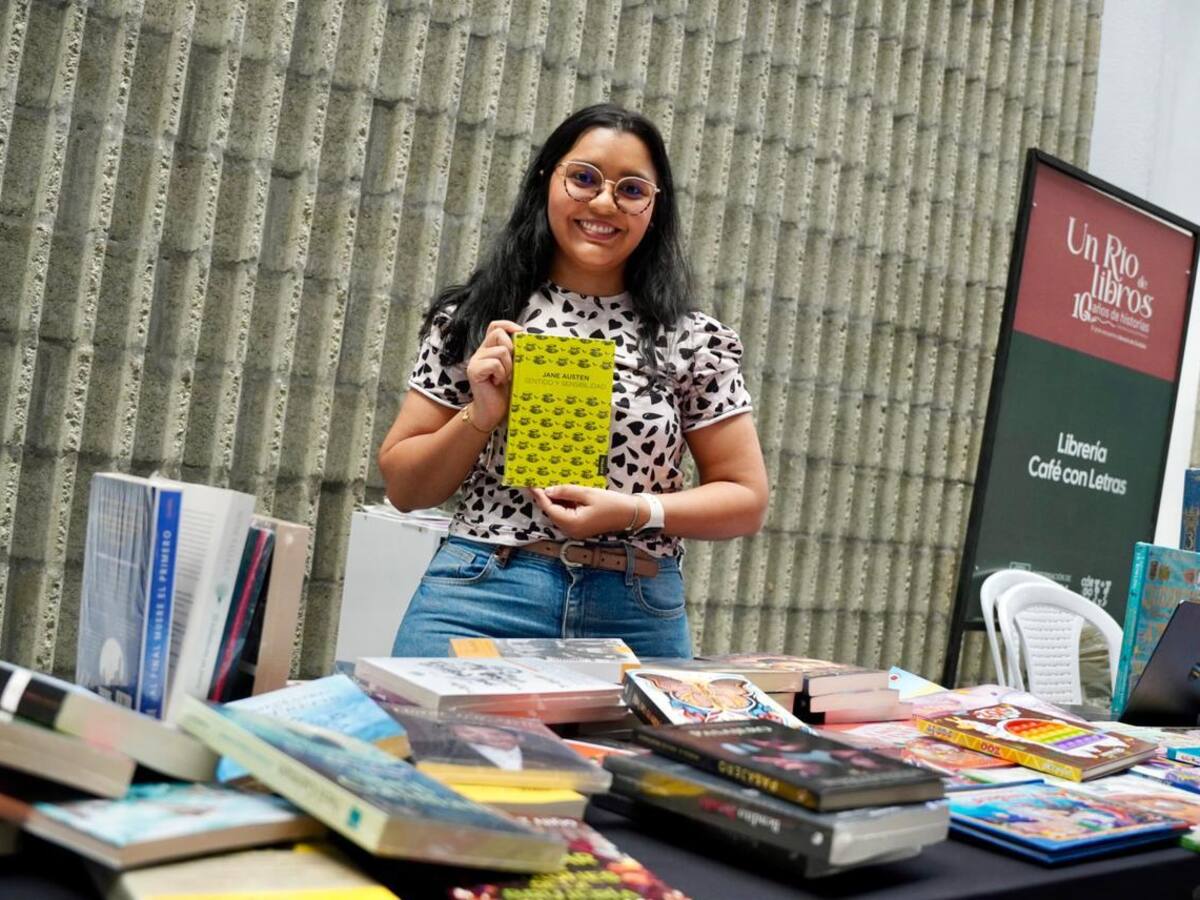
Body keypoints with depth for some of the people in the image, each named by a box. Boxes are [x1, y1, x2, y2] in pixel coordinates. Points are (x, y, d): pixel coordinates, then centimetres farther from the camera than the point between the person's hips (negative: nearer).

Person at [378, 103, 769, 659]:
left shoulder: (692, 340, 1)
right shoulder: (471, 320, 3)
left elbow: (746, 499, 5)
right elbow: (403, 489, 7)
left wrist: (634, 512, -11)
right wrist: (480, 415, -10)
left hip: (637, 614, 0)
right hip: (477, 597, 0)